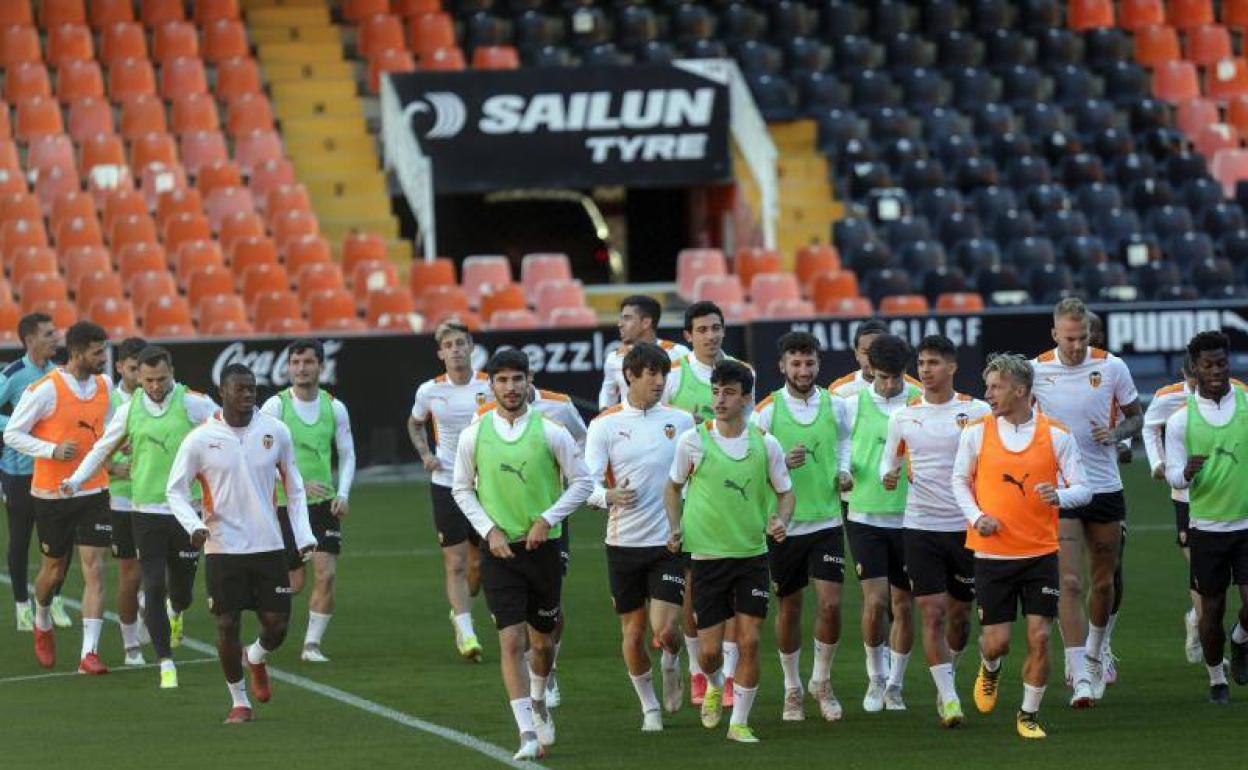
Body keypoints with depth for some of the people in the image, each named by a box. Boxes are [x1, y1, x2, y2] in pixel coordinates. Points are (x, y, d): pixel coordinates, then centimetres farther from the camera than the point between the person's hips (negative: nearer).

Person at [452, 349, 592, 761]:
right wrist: (489, 530, -5)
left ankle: (538, 703, 43)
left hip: (542, 546, 1)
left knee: (542, 640, 12)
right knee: (511, 641, -11)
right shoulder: (474, 435, -2)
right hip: (499, 549, -1)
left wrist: (548, 518, -9)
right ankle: (528, 734, -11)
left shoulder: (550, 431, -5)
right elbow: (462, 489, 8)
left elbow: (582, 482, 2)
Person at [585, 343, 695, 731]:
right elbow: (588, 484, -9)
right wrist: (608, 496, -29)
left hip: (669, 542, 0)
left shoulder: (681, 420, 3)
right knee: (633, 634, 6)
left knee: (666, 629, -12)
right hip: (623, 543, 0)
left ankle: (671, 664, 24)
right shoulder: (605, 425, -2)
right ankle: (650, 708, 27)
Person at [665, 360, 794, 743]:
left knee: (749, 642, -5)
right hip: (706, 554, 0)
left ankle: (739, 722, 9)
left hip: (753, 554, 0)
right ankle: (714, 686, 36)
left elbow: (785, 492, 10)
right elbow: (674, 486, 11)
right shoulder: (693, 441, -4)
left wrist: (781, 520, -10)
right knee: (710, 649, 1)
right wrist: (675, 528, -2)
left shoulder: (765, 443, -2)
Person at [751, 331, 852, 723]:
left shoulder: (835, 406, 3)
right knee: (789, 608, 7)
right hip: (783, 525, -1)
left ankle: (821, 681, 13)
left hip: (826, 521, 2)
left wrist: (843, 471, 5)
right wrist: (782, 463, -23)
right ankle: (792, 689, 23)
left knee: (830, 603, -8)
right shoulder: (767, 411, -6)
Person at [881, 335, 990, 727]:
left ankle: (948, 674, 35)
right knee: (932, 613, -8)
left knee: (959, 613, 10)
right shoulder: (903, 416, 4)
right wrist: (888, 476, -8)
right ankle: (947, 697, -6)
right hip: (920, 527, 0)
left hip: (967, 526, 0)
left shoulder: (978, 411, -2)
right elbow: (889, 459, 15)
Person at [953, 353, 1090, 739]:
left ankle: (1029, 715, 12)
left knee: (1039, 637, -5)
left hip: (1041, 552, 0)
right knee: (996, 641, 0)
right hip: (992, 553, 0)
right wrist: (976, 516, -6)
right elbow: (960, 480, 12)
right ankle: (990, 668, 37)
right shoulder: (976, 432, 0)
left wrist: (1059, 496, -23)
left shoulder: (1056, 435, -3)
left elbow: (1083, 490, -1)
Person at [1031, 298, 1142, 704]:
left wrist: (1115, 433, -11)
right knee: (1069, 583, -12)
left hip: (1106, 487, 2)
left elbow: (1136, 416, 9)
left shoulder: (1112, 367, -3)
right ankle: (1080, 678, -14)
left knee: (1103, 582, 12)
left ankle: (1094, 653, 39)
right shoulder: (1035, 370, -4)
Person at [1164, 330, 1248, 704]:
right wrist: (1186, 474, -21)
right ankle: (1216, 679, 24)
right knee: (1212, 608, 5)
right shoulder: (1181, 418, -2)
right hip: (1206, 528, 0)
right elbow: (1173, 474, 0)